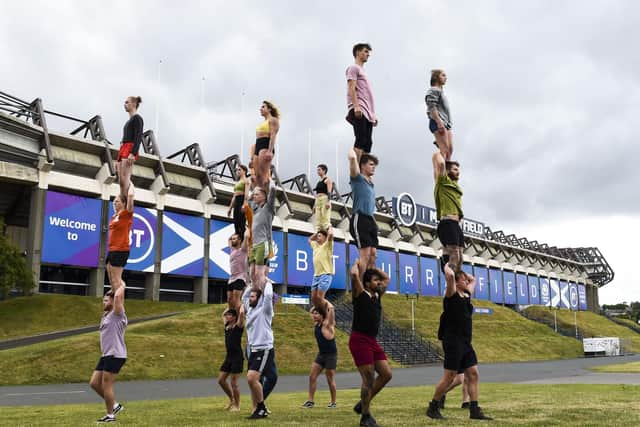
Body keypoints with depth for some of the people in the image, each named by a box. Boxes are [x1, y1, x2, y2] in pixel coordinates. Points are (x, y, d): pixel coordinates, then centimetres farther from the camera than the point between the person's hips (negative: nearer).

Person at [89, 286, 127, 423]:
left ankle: (110, 415, 7)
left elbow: (118, 296, -24)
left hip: (115, 355, -9)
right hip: (106, 355, 9)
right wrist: (114, 288, 24)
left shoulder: (117, 314, -10)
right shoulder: (106, 314, 17)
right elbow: (111, 295, 34)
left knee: (106, 386, -5)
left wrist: (121, 286, -9)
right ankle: (115, 405, 20)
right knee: (94, 383, 9)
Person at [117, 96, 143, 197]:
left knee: (125, 178, -20)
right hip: (123, 149, 9)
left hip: (130, 149, -9)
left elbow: (138, 137, -12)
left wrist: (133, 153, -25)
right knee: (121, 180, 0)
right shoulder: (129, 121, 26)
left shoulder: (137, 118, 0)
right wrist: (118, 159, 22)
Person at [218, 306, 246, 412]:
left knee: (234, 382, -3)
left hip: (237, 357, -7)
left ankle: (237, 405, 12)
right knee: (221, 380, 8)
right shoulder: (227, 326, 10)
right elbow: (223, 314, 27)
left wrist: (241, 306, -5)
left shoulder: (238, 326, -9)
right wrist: (231, 307, 24)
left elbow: (241, 313, -23)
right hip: (228, 357, 8)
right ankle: (232, 400, 25)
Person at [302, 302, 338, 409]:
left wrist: (324, 302, -10)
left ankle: (333, 402, 13)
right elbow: (312, 310, 23)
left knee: (330, 379, 0)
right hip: (321, 354, 7)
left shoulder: (327, 324, -13)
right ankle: (311, 401, 5)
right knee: (312, 376, 0)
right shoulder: (316, 324, 6)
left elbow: (331, 307, -26)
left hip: (331, 354, -7)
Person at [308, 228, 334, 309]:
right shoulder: (315, 245, 21)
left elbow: (330, 234, -16)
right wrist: (317, 232, 30)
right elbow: (310, 239, 40)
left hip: (326, 274, -7)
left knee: (319, 297, -16)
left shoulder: (327, 245, 1)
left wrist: (330, 229, 5)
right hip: (316, 275, 7)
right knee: (313, 298, 2)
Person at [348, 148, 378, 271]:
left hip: (371, 220, 8)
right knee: (365, 255, -14)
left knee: (373, 255, 2)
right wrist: (352, 152, 6)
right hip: (360, 220, -8)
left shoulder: (370, 182, 21)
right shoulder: (357, 178, 0)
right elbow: (352, 158, -14)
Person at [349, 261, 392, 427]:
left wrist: (372, 267, 20)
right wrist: (358, 264, -2)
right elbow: (354, 275, -21)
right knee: (369, 379, -7)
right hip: (359, 340, -8)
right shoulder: (360, 294, -5)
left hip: (373, 341, 8)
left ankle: (362, 404, 18)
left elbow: (387, 278, 28)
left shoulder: (377, 295, 15)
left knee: (386, 374, 4)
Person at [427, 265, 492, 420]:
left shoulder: (467, 295, 14)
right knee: (449, 377, -4)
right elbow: (450, 276, -26)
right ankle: (433, 407, 9)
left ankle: (474, 410, 5)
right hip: (453, 342, -8)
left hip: (466, 343, 8)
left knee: (473, 375, 3)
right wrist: (447, 267, -7)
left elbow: (473, 280, 31)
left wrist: (462, 272, 23)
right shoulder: (451, 295, -8)